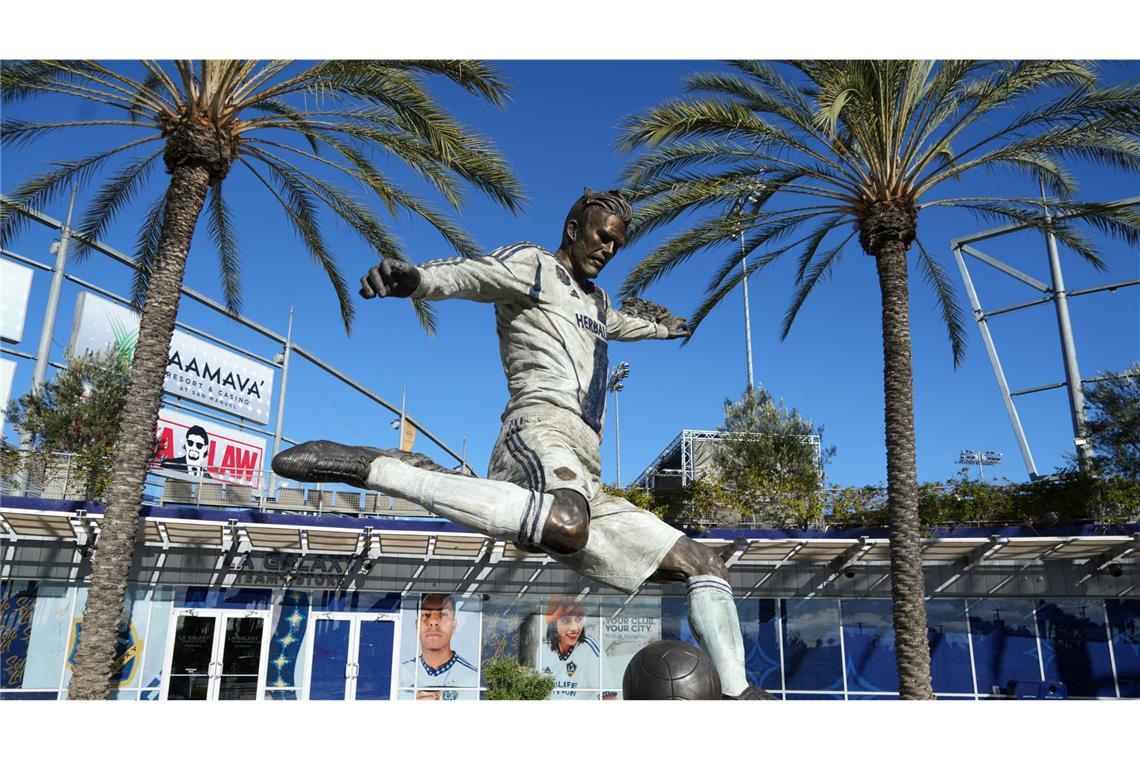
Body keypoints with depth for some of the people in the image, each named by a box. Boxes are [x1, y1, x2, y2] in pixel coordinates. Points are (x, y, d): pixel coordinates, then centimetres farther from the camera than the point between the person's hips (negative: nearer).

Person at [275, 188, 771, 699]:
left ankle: (737, 693, 17)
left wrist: (658, 328, 79)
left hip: (582, 484, 9)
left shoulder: (595, 299, 35)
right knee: (566, 524, -44)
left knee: (705, 566, 10)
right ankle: (368, 465, -35)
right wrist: (417, 278, -36)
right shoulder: (534, 265, 9)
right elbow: (472, 274, -13)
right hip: (542, 429, -9)